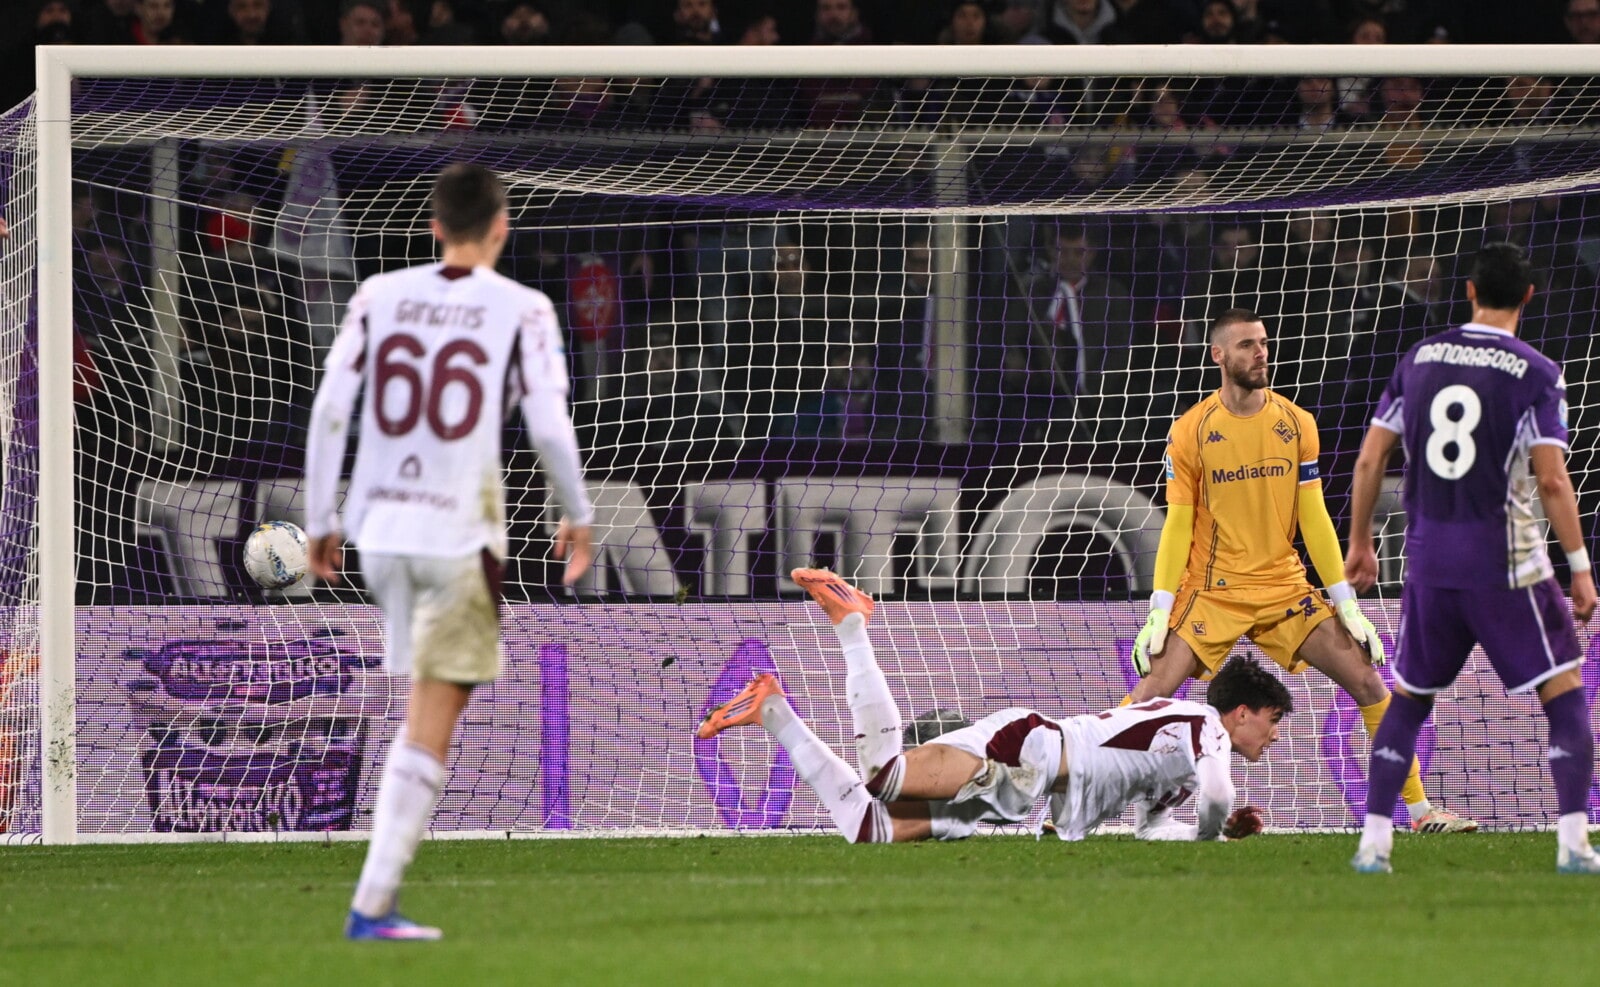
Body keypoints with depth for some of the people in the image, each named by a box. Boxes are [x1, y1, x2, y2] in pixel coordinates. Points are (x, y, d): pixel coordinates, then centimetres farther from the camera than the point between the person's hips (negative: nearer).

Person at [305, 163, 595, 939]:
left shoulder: (378, 297, 5)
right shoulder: (522, 310, -4)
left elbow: (329, 411, 2)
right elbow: (549, 426, -8)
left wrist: (320, 522, 10)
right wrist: (577, 517, 8)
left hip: (380, 527, 4)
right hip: (461, 537, -4)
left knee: (424, 714, 22)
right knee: (431, 724, -2)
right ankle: (373, 900, -8)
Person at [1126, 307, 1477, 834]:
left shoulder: (1296, 424, 1)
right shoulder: (1190, 431, -5)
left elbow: (1313, 518, 4)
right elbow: (1178, 524, -4)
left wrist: (1347, 603, 1)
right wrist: (1159, 610, -10)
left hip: (1285, 588, 2)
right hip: (1211, 592, -2)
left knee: (1368, 682, -5)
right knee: (1148, 696, -14)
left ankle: (1419, 808, 3)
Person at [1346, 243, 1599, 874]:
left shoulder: (1420, 359, 6)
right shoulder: (1535, 373, -8)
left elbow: (1370, 458, 7)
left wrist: (1360, 544, 18)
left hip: (1428, 561, 4)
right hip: (1505, 562, -4)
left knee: (1408, 699, 17)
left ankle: (1374, 841, 10)